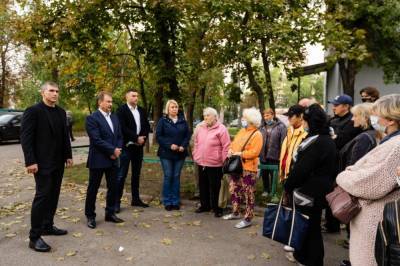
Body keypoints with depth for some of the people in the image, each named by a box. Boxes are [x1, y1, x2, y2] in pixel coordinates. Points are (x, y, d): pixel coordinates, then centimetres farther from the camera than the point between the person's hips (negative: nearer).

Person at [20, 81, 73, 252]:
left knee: (53, 195, 12)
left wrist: (68, 155, 10)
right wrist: (30, 161, -18)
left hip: (58, 162, 7)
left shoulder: (61, 112, 11)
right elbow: (25, 138, -12)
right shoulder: (33, 111, -8)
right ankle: (34, 237, 3)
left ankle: (48, 226, 25)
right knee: (42, 196, -6)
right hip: (42, 162, -7)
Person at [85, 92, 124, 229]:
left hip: (113, 159, 7)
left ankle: (110, 213, 25)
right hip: (98, 159, -6)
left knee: (113, 187, 11)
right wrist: (113, 150, -16)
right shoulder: (92, 118, -10)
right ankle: (90, 216, 19)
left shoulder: (114, 117, 12)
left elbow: (119, 136, 13)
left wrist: (118, 150, -5)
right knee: (93, 189, 6)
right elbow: (96, 140, -18)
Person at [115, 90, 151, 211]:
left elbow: (147, 126, 10)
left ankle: (135, 199, 21)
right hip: (126, 146, -6)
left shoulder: (142, 110, 13)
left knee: (136, 174, 12)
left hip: (138, 146, 6)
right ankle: (117, 201, 2)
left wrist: (143, 138, -7)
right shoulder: (121, 110, -6)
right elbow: (122, 128, -16)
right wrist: (136, 138, -17)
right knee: (121, 174, -4)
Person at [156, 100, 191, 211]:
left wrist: (183, 146, -9)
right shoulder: (163, 120, -1)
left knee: (176, 177, 8)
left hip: (180, 153, 3)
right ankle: (167, 202, 11)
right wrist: (169, 145, -16)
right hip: (166, 153, -2)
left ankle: (176, 201, 16)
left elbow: (188, 135, 6)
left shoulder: (183, 120, 7)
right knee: (168, 176, 0)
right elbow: (158, 136, -6)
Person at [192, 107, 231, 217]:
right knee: (203, 185, 16)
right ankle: (204, 205, 31)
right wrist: (195, 156, 13)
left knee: (215, 187, 3)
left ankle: (216, 208, 16)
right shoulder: (200, 128, 8)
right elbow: (196, 143, 17)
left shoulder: (221, 129, -10)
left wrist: (224, 161, -11)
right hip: (201, 163, 6)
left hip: (214, 164, -6)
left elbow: (226, 146, -11)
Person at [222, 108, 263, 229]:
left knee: (248, 194, 1)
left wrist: (239, 154, -21)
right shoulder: (242, 131, 12)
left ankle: (248, 219, 11)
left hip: (248, 169, -9)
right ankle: (235, 213, 33)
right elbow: (234, 143, 18)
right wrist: (231, 150, -4)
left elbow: (254, 152, -22)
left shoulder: (257, 134, -14)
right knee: (234, 190, 17)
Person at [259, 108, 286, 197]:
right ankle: (266, 190, 29)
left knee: (273, 174, 6)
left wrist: (281, 154, -20)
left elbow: (283, 142, -13)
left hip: (274, 155, -5)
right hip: (263, 155, 5)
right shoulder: (262, 127, 8)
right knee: (264, 174, 14)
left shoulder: (280, 126, -8)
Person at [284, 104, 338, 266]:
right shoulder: (328, 140, 10)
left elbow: (301, 169, -22)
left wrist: (288, 186, -9)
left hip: (308, 193, -10)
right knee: (313, 225, 20)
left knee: (305, 226, 5)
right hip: (320, 191, 10)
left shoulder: (314, 142, -22)